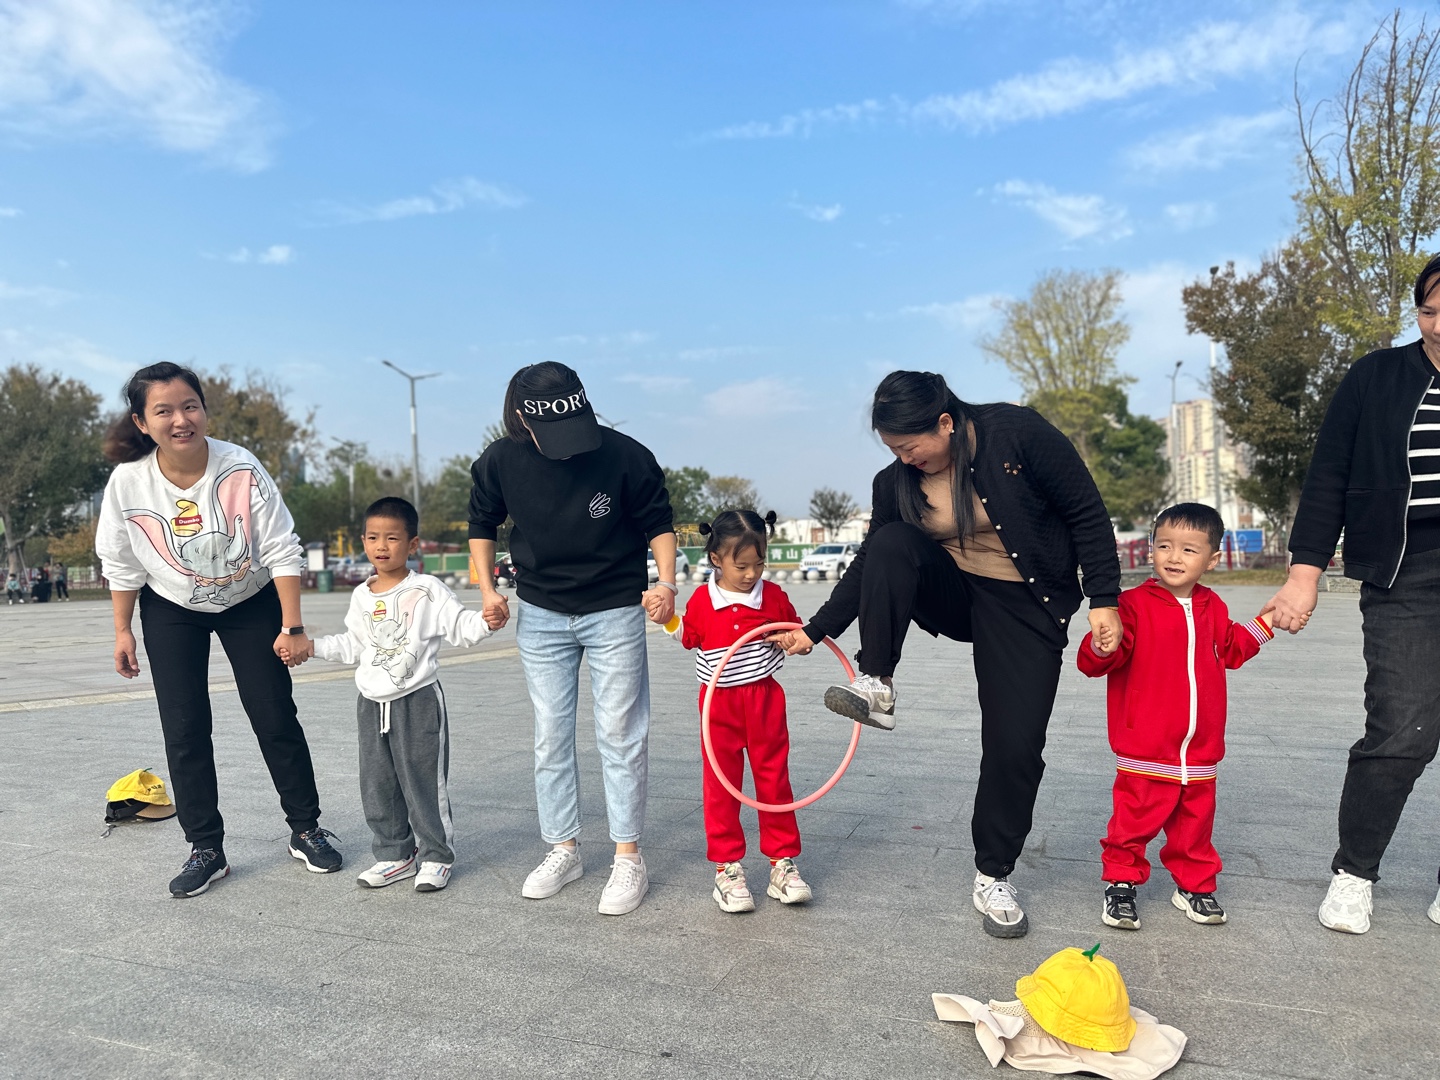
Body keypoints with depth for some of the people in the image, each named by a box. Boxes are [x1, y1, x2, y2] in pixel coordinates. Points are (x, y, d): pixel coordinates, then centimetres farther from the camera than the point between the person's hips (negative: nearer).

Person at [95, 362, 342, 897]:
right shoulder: (128, 481, -20)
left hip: (251, 604, -1)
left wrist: (292, 627, -19)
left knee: (276, 718, 2)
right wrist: (122, 631, 2)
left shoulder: (241, 468, -26)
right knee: (184, 730, 0)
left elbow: (282, 552, -19)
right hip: (171, 613, 2)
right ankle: (206, 849, 14)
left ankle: (306, 830, 18)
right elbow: (121, 565, -4)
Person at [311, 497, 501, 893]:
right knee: (377, 785, 11)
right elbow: (352, 645, 20)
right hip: (373, 704, 6)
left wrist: (486, 620, -31)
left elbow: (460, 626, -12)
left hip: (418, 701, -6)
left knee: (424, 782, 0)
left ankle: (436, 856, 15)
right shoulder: (361, 597, 9)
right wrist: (310, 645, 13)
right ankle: (395, 855, 25)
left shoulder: (427, 590, -8)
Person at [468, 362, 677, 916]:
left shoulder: (626, 455, -19)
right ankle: (563, 849, 24)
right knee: (550, 736, 9)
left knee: (620, 734, 0)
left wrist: (665, 583, -21)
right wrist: (487, 589, -4)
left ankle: (628, 856, 13)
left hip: (616, 613, -3)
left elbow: (659, 522, -6)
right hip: (540, 615, 3)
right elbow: (482, 525, 7)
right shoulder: (499, 463, -12)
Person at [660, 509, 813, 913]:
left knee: (774, 780, 8)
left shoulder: (773, 596, -3)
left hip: (765, 700, 1)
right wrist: (668, 619, -5)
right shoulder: (702, 599, -4)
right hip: (719, 703, 0)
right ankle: (727, 868, 17)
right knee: (721, 785, 5)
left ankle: (783, 863, 20)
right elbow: (689, 637, 12)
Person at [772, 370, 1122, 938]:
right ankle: (876, 688, -21)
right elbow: (871, 565, 1)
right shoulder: (895, 482, -7)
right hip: (950, 598, 3)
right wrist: (816, 630, -4)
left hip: (1025, 611, -3)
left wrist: (1104, 600, -17)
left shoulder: (1018, 434, -19)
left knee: (1015, 745, -6)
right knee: (891, 542, -25)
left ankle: (993, 877, 15)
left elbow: (1087, 514, -13)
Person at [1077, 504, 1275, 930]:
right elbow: (1092, 662, -17)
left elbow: (1231, 651, 26)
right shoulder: (1134, 604, -11)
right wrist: (1103, 646, -38)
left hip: (1201, 750, 5)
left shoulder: (1213, 608, 9)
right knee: (1133, 821, 1)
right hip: (1145, 750, -5)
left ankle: (1195, 885, 34)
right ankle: (1121, 884, 18)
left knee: (1196, 823, 17)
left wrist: (1266, 622, 21)